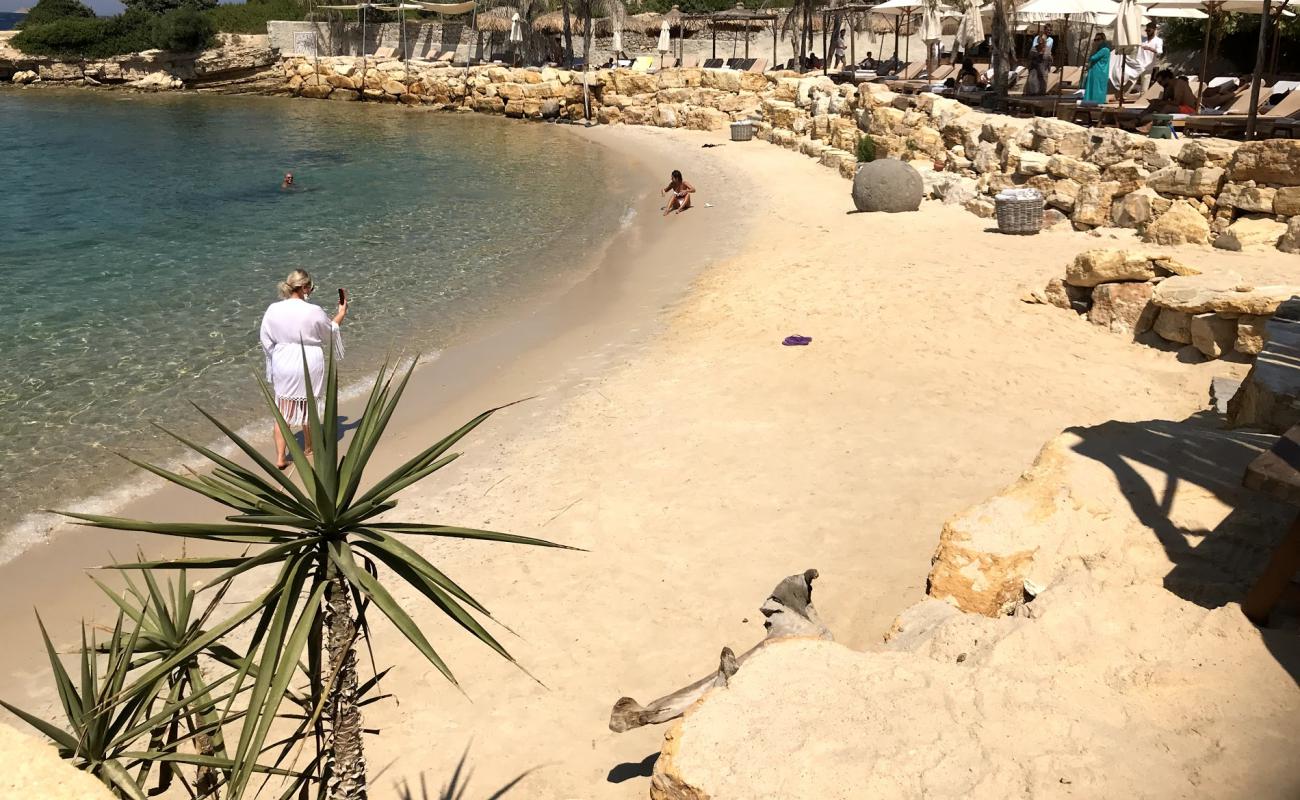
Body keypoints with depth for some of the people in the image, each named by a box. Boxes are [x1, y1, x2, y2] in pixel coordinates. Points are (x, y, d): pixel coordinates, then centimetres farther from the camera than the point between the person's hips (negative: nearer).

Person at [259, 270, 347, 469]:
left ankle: (280, 457, 9)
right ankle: (308, 447, 37)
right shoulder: (314, 312, -17)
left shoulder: (273, 310, -9)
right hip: (309, 365, -2)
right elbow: (330, 332, 2)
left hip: (283, 366, 2)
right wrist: (342, 312, 16)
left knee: (283, 410, 11)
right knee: (308, 407, 19)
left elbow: (267, 341, 1)